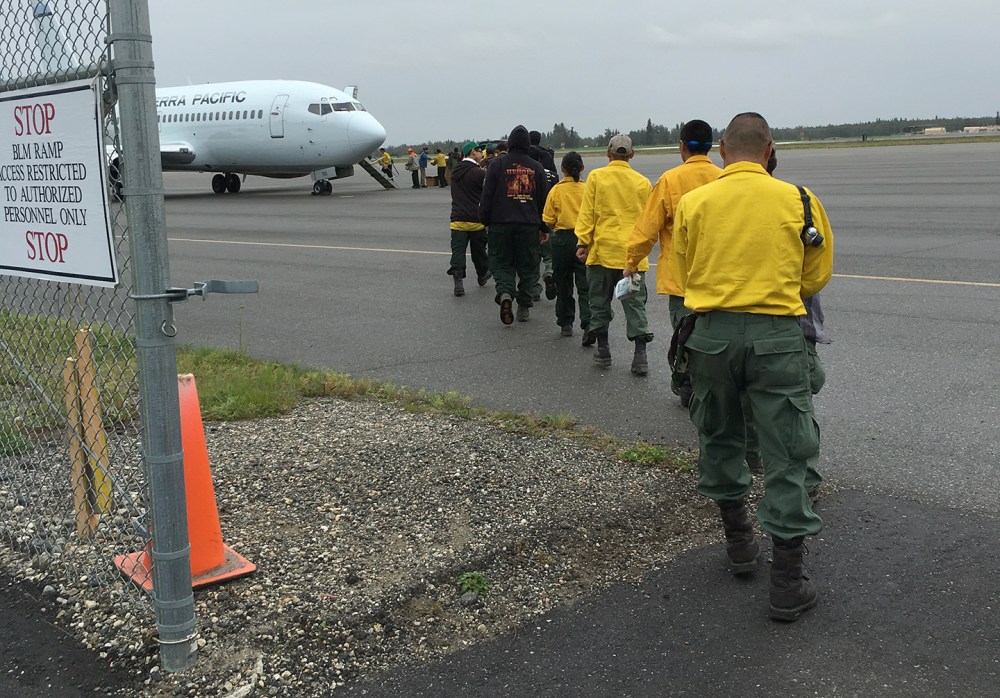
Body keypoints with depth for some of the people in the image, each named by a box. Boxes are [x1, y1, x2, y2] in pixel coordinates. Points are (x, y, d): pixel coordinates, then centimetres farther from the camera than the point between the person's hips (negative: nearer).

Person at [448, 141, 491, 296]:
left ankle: (458, 281, -12)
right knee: (479, 251, 15)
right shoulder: (479, 173, -12)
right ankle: (482, 276, 34)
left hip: (457, 220, 4)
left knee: (457, 251, 1)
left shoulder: (455, 171, 8)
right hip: (476, 220, -3)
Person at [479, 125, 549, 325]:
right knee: (527, 266, 11)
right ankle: (523, 306, 12)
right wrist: (544, 228, 17)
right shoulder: (536, 167, 6)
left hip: (501, 224, -1)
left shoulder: (497, 164, -2)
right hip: (529, 225, 2)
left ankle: (505, 293, -20)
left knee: (501, 263, 7)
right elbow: (544, 200, 10)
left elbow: (487, 195, -3)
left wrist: (485, 221, 7)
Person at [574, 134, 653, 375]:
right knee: (635, 303, 4)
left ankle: (603, 350, 18)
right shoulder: (642, 182, 3)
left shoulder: (596, 177, -2)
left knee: (600, 302, 12)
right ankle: (640, 355, -2)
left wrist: (583, 242, -1)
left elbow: (586, 213, -5)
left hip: (603, 249, -1)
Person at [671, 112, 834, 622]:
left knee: (719, 438, 21)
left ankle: (738, 540, 35)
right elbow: (816, 277, 8)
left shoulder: (692, 203, 0)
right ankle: (787, 584, 7)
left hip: (711, 333, 2)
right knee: (785, 455, 4)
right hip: (776, 335, -1)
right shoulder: (798, 200, -1)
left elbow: (684, 277, 9)